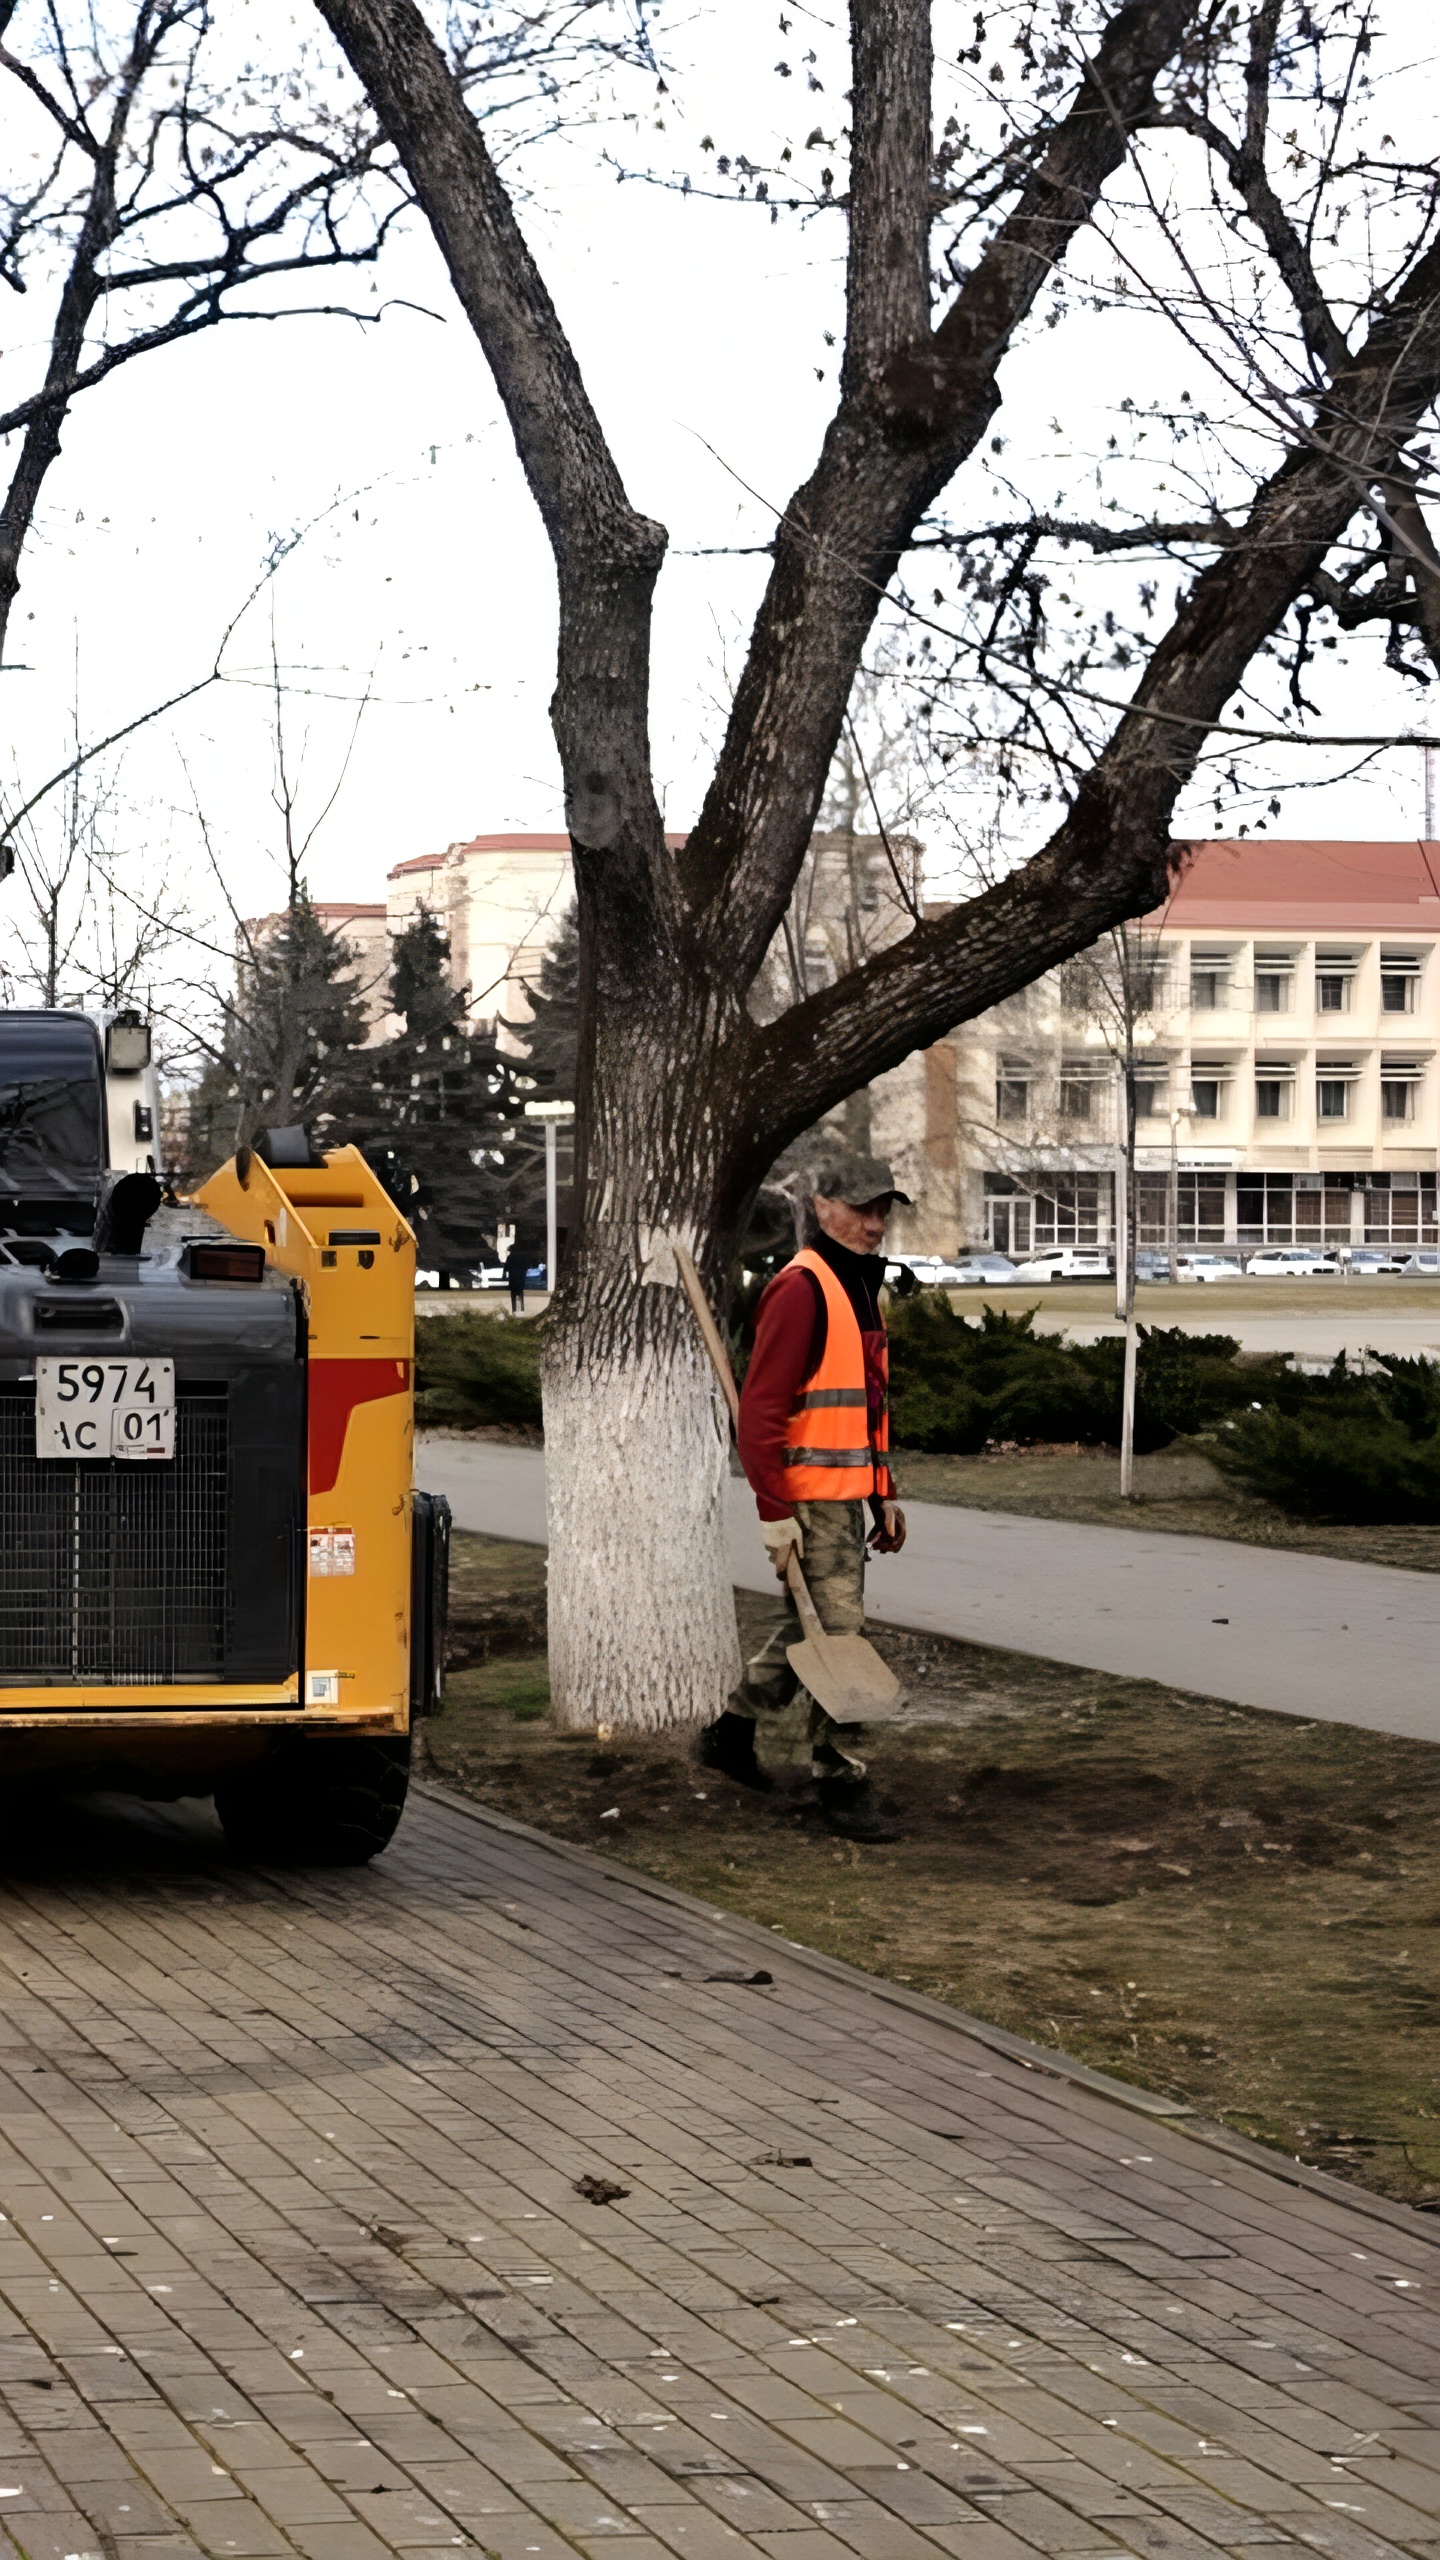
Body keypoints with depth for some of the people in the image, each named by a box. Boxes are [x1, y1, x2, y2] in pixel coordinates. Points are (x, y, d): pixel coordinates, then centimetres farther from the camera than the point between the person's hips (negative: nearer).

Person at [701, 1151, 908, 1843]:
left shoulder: (861, 1287, 17)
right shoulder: (801, 1289, -15)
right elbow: (760, 1409, -19)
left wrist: (885, 1497, 22)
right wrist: (774, 1513, -22)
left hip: (847, 1496, 10)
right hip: (810, 1499, -10)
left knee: (809, 1626, 19)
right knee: (836, 1634, -7)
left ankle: (731, 1733, 33)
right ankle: (840, 1782, -1)